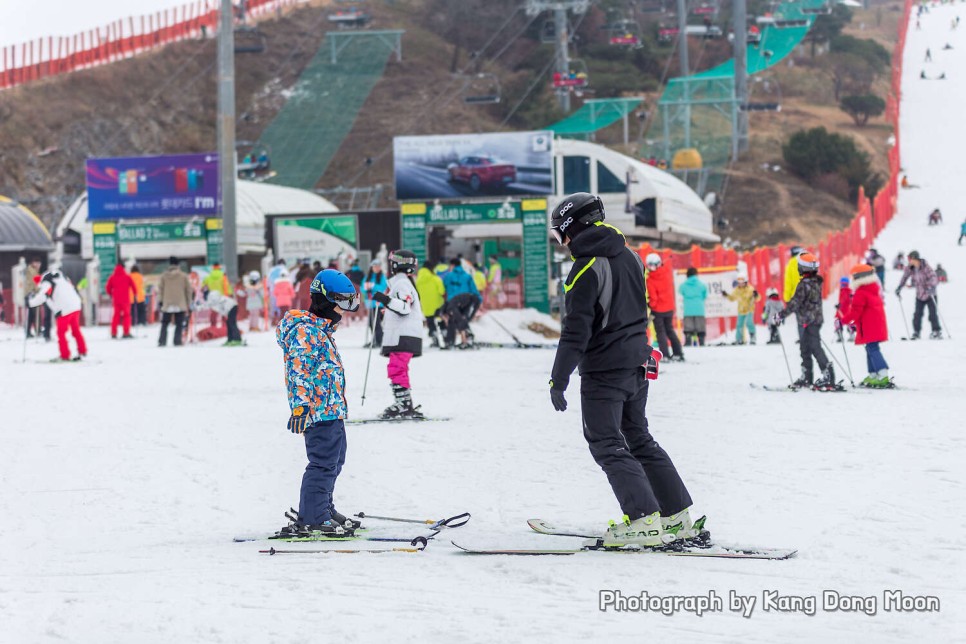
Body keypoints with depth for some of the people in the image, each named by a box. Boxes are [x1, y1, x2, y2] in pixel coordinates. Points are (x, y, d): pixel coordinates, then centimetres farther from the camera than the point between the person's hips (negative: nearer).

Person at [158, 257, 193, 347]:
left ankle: (162, 341, 0)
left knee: (164, 324, 9)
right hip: (180, 305, -1)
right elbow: (188, 290, 6)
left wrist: (160, 300, 12)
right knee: (179, 325, 3)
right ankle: (177, 341, -5)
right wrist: (189, 303, 14)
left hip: (167, 305, 1)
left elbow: (160, 288, 5)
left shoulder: (164, 275, 3)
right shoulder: (183, 276, 1)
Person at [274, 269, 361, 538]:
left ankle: (323, 509, 33)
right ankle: (311, 521, -11)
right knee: (324, 463, -12)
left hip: (332, 408, 11)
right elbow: (298, 370, -21)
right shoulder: (305, 330, -13)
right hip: (319, 409, -11)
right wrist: (300, 404, -28)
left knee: (334, 460, 20)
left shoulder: (322, 328, 19)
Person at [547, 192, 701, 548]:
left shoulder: (586, 268, -16)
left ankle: (644, 520, -14)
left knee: (607, 445, -3)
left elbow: (576, 330, -20)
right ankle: (678, 516, 14)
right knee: (638, 438, 17)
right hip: (638, 365, 8)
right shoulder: (629, 257, 9)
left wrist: (559, 379, -17)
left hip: (604, 370, -8)